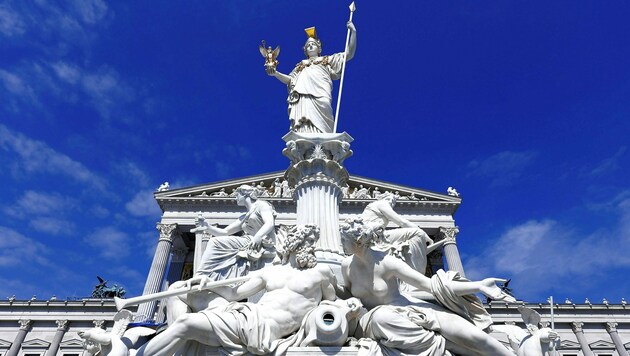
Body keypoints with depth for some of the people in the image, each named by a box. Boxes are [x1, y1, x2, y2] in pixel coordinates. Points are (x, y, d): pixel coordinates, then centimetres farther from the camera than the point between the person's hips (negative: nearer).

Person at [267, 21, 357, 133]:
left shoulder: (327, 60, 31)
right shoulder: (301, 65, 37)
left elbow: (349, 54, 23)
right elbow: (289, 79, 27)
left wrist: (353, 32, 16)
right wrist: (275, 73, 10)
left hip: (319, 96, -2)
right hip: (301, 97, 2)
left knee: (318, 123, -23)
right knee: (302, 125, -20)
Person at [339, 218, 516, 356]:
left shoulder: (387, 262, -18)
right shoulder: (346, 265, -6)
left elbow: (430, 284, -19)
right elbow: (348, 294, 16)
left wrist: (479, 285, -22)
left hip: (407, 311, -3)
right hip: (377, 318, 3)